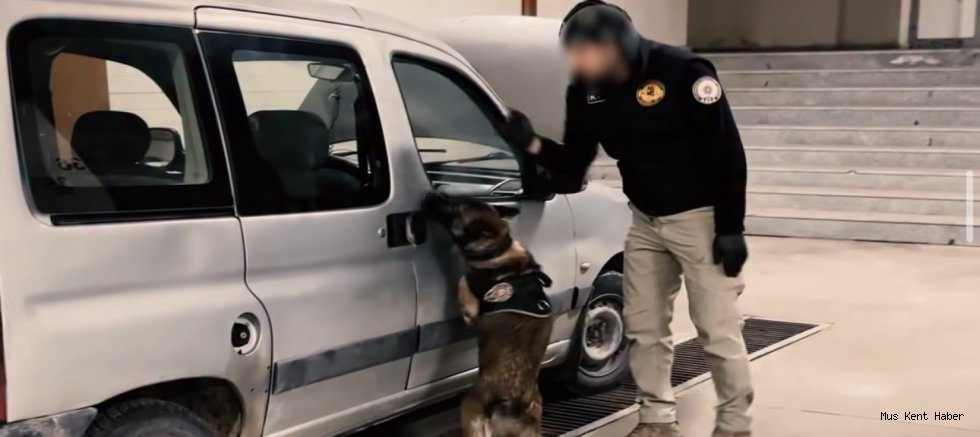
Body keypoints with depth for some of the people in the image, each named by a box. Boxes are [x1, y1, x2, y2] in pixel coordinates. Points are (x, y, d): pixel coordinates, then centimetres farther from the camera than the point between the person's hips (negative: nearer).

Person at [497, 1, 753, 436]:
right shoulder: (584, 92, -5)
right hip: (645, 221, 6)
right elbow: (573, 167, 2)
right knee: (643, 327, 11)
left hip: (700, 217, -6)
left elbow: (727, 152, -20)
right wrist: (534, 145, -18)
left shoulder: (682, 71, -23)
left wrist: (730, 229, -19)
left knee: (717, 329, -1)